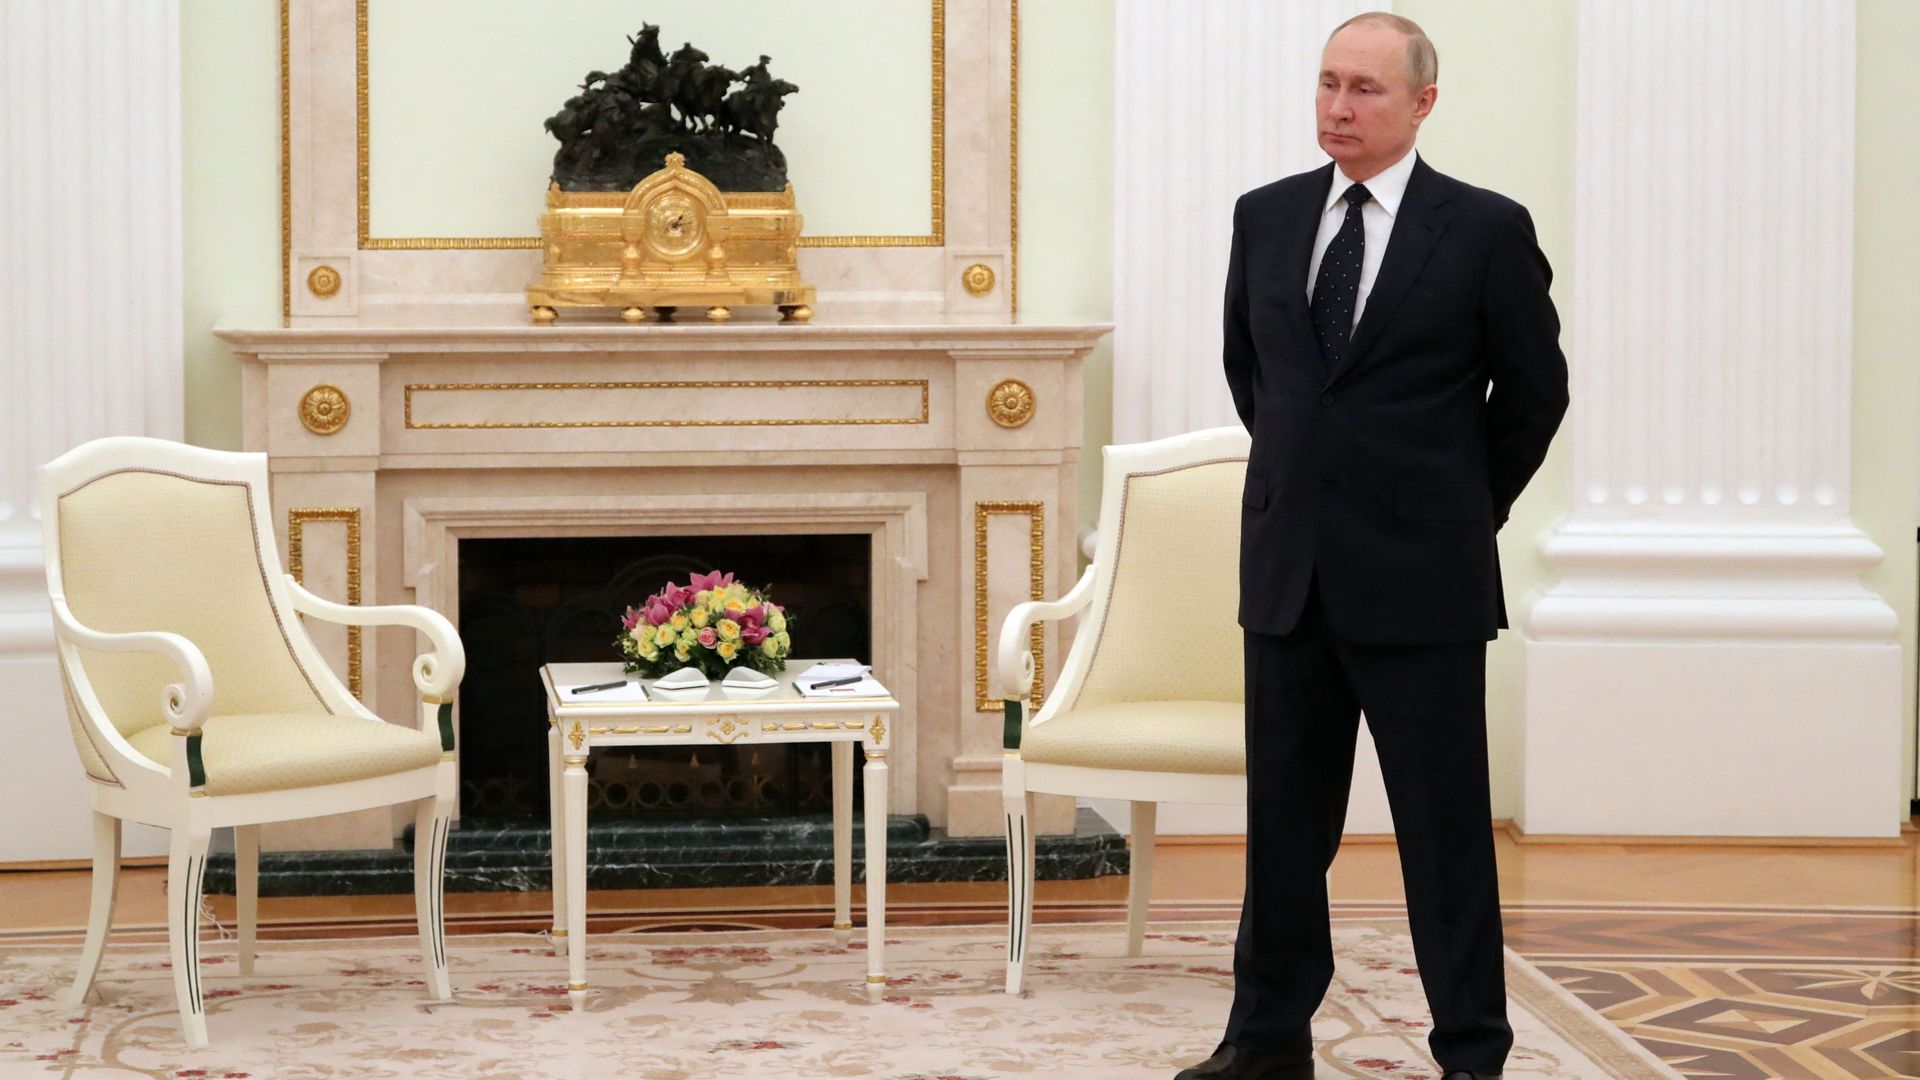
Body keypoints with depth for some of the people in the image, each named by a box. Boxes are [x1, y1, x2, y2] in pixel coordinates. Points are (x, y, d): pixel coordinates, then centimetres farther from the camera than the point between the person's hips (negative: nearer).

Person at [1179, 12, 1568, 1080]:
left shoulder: (1486, 230, -6)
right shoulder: (1267, 218, 7)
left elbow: (1536, 389, 2)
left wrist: (1462, 508, 8)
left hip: (1420, 579, -4)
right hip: (1289, 570, 4)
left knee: (1446, 827, 2)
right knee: (1284, 820, 11)